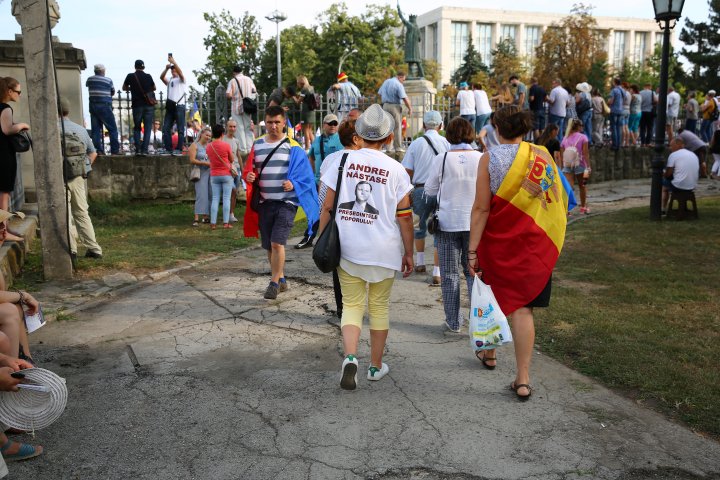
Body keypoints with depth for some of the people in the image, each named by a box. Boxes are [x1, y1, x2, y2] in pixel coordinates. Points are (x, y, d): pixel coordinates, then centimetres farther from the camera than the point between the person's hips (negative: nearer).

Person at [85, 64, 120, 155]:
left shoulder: (89, 80, 6)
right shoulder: (108, 80, -5)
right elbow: (113, 92, 6)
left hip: (93, 106, 5)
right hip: (105, 106, -5)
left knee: (95, 129, 7)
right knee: (113, 129, 0)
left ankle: (98, 150, 5)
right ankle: (115, 150, -4)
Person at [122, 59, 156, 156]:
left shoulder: (130, 76, 0)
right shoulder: (148, 76, 0)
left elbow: (124, 88, 15)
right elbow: (154, 88, 16)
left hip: (137, 105, 0)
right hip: (149, 105, 0)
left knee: (137, 128, 12)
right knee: (147, 128, 2)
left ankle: (138, 149, 0)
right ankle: (144, 150, -6)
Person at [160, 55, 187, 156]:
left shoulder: (181, 80, 9)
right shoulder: (169, 80, 22)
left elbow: (181, 73, -12)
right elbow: (161, 77, 4)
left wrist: (174, 62, -20)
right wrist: (166, 68, -10)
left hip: (179, 106, -6)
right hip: (170, 106, 6)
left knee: (180, 129, -6)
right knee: (166, 128, 1)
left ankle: (179, 149, -6)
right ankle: (168, 148, 5)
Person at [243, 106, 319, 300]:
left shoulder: (293, 147, -2)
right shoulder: (258, 145, 9)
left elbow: (305, 174, -2)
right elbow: (249, 168, 14)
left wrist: (293, 184, -21)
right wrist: (248, 176, -9)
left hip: (286, 202, -5)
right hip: (265, 202, 5)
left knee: (277, 243, -15)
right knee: (269, 246, 11)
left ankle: (274, 283, -1)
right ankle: (281, 280, 28)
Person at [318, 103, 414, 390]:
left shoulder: (342, 161, -2)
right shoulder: (395, 169, -5)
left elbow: (328, 207, -1)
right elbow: (404, 216, -3)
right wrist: (408, 253, 7)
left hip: (347, 248, 1)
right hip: (383, 251, 0)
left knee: (351, 305, 11)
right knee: (379, 306, 14)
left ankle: (350, 357, -12)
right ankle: (376, 366, 25)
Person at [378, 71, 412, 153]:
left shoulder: (386, 82, 11)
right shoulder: (398, 85, -12)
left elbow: (380, 93, 18)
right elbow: (405, 98, -17)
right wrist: (410, 109, -9)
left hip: (385, 105, 7)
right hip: (395, 106, -6)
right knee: (397, 127, 1)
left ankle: (388, 147, 9)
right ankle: (398, 147, 1)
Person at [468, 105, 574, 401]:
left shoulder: (489, 159, -8)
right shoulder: (542, 156, 1)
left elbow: (481, 209, -12)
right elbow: (560, 201, 7)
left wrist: (472, 251, -9)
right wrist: (552, 242, 20)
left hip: (498, 241, -1)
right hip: (536, 243, 1)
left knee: (495, 297, 20)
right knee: (522, 306, 1)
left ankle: (489, 353, 39)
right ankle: (522, 379, 0)